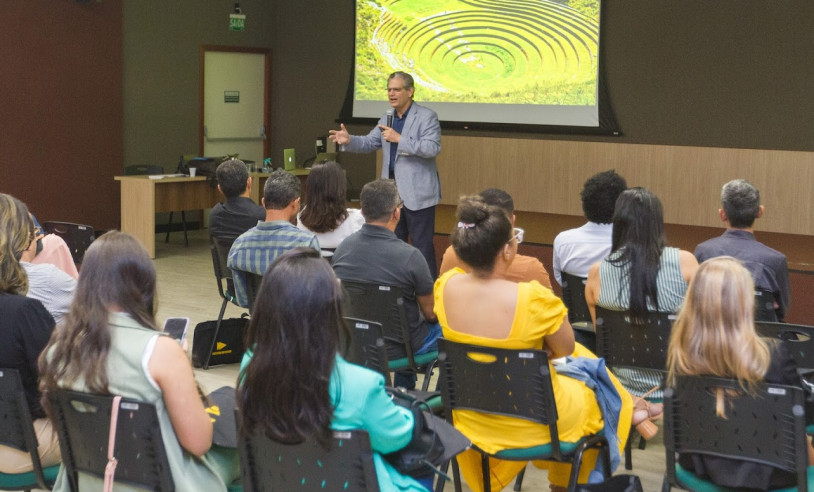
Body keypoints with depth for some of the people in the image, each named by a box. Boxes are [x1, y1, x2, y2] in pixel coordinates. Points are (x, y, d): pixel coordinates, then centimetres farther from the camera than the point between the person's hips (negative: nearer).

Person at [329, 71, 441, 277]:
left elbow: (433, 148, -20)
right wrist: (349, 140, -9)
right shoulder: (387, 118, 13)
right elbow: (369, 143, 12)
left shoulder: (427, 117, -9)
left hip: (417, 193, -7)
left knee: (422, 244, -3)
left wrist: (399, 139, -25)